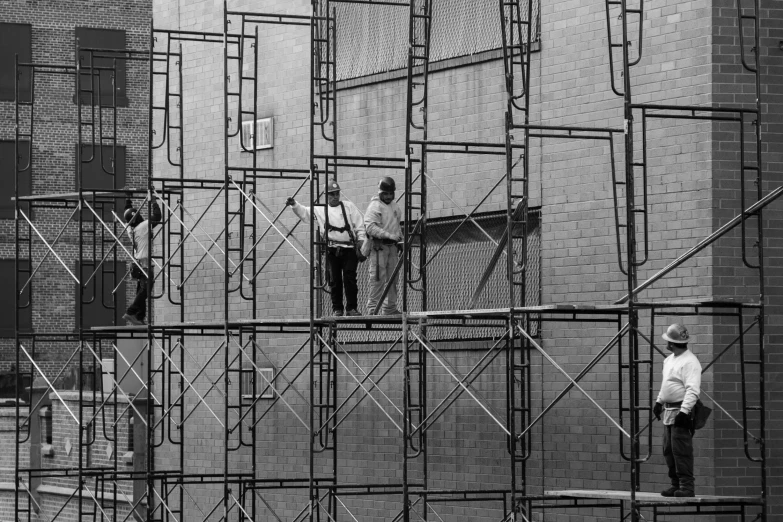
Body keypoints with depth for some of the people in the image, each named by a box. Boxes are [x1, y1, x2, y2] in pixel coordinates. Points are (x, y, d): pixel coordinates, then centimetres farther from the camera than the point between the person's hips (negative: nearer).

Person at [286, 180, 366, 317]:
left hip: (349, 249, -1)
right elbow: (304, 212, 6)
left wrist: (362, 246, -1)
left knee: (350, 279, -6)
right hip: (332, 250, 1)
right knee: (334, 280, 2)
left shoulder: (349, 207, 10)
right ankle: (337, 309, 8)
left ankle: (352, 308, 0)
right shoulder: (320, 210, 12)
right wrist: (294, 204, -13)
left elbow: (359, 227, 8)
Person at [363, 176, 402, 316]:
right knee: (378, 278, -11)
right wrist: (389, 235, -27)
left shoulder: (394, 205, 16)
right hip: (379, 246, -8)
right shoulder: (375, 206, -11)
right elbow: (371, 228, -21)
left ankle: (390, 308, 18)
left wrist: (400, 238, 18)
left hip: (392, 246, 8)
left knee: (392, 278, 11)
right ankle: (373, 308, -10)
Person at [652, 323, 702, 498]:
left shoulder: (690, 362, -15)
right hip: (669, 411, 10)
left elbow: (693, 390, -22)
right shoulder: (669, 360, 16)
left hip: (682, 412, -10)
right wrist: (659, 401, 28)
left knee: (681, 451, -12)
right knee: (669, 450, 11)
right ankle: (676, 485, 18)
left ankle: (686, 486, -11)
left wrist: (684, 411, -28)